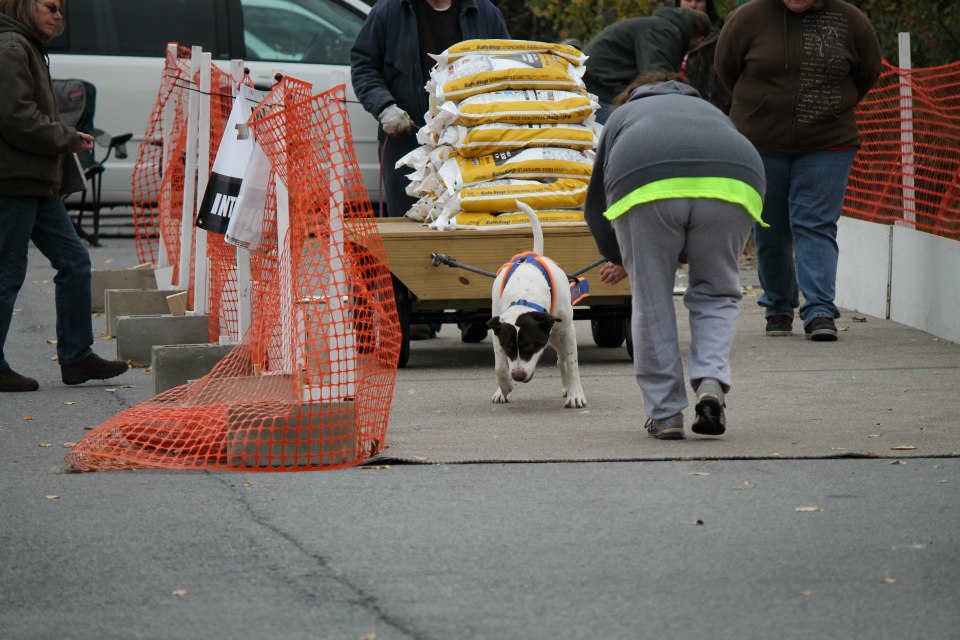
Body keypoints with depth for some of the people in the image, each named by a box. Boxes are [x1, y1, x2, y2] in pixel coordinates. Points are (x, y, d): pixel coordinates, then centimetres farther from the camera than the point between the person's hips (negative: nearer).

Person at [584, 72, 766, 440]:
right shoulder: (711, 111, 42)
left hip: (646, 188, -2)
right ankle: (711, 381, 0)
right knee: (716, 294, 20)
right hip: (732, 185, 2)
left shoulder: (623, 114, 38)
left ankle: (664, 413, 13)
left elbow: (595, 205, 36)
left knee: (651, 299, 12)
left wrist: (619, 259, 53)